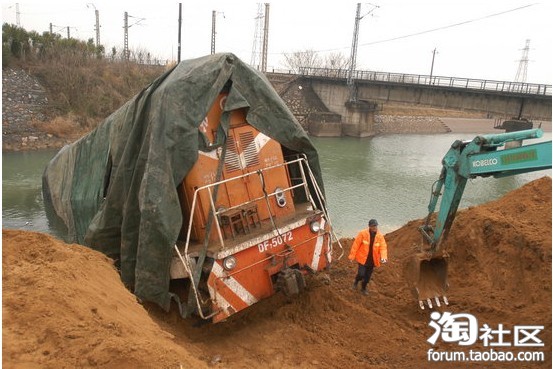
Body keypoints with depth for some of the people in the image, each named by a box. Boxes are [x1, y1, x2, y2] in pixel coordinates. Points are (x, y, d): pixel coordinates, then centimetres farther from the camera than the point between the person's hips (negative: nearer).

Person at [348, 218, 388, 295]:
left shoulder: (380, 236, -6)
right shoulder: (363, 233, -15)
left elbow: (383, 247, -9)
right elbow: (356, 245, -12)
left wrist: (383, 257, -27)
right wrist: (352, 256, -11)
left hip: (372, 260, 3)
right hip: (362, 259, -3)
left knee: (368, 276, 13)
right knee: (361, 274, -8)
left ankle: (363, 288, 40)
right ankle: (356, 282, 27)